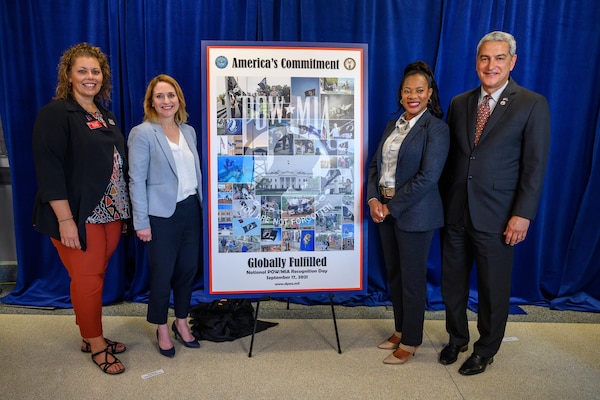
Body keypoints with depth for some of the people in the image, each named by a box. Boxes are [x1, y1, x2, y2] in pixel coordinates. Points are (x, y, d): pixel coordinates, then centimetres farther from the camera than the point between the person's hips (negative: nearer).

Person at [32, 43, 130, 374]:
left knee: (97, 274, 15)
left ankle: (89, 336, 31)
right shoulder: (55, 113, -9)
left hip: (110, 211, 7)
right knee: (87, 278, 2)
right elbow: (49, 169, -16)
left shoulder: (105, 114, 14)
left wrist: (124, 208, 14)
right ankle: (96, 345, 19)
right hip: (78, 215, -7)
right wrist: (65, 219, -21)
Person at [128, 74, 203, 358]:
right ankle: (161, 329, 27)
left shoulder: (189, 131, 9)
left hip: (191, 209, 5)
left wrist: (200, 204, 11)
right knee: (162, 274, 5)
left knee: (188, 268, 12)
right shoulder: (142, 133, -8)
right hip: (162, 215, -5)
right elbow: (137, 180, -10)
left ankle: (181, 321, 32)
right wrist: (141, 222, -12)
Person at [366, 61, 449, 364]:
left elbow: (427, 176, -19)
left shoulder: (436, 128, -10)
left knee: (412, 279, 6)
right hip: (385, 209, 7)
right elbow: (375, 164, 9)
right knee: (393, 274, 17)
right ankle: (400, 330, 36)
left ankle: (410, 342, 24)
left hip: (414, 214, -7)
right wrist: (373, 198, -7)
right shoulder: (393, 126, 11)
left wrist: (392, 206, -16)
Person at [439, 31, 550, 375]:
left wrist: (522, 215, -13)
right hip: (456, 213, 4)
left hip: (497, 218, -4)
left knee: (493, 289, 11)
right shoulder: (459, 103, 8)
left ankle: (486, 350, 33)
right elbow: (450, 158, 10)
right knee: (452, 283, 15)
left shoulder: (533, 104, -5)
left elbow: (535, 166, -8)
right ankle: (457, 339, 38)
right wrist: (443, 203, 7)